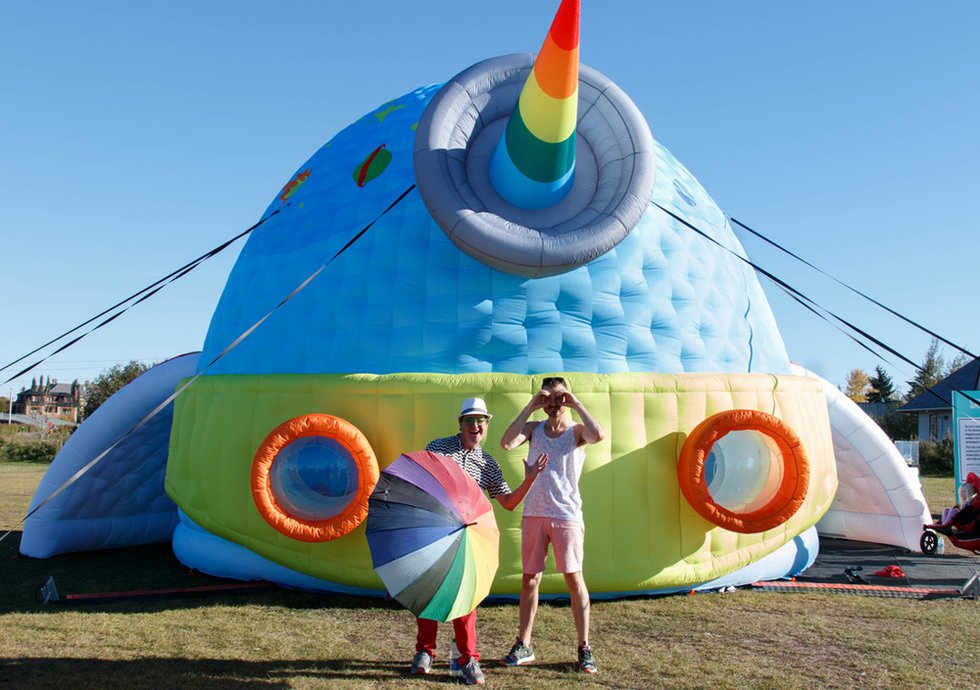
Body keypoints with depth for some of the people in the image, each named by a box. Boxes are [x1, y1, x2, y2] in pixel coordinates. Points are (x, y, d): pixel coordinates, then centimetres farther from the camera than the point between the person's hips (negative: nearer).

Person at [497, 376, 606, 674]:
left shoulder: (577, 431, 1)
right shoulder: (534, 428, 8)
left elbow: (598, 435, -23)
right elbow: (507, 443, -11)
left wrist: (576, 403, -13)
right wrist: (529, 407, -8)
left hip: (567, 515, -3)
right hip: (533, 514, 3)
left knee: (574, 579, -1)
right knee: (530, 579, 9)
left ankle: (584, 649, 10)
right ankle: (523, 646, 20)